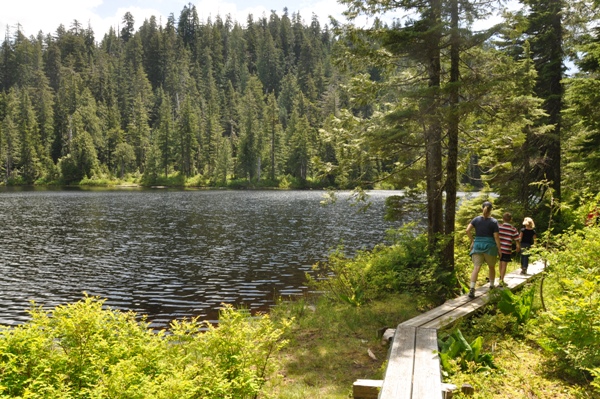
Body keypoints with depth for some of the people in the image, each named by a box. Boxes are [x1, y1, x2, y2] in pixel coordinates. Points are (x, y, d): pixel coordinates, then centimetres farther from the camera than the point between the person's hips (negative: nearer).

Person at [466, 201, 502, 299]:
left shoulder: (476, 219, 3)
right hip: (489, 246, -1)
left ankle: (472, 289, -20)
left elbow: (468, 230, -7)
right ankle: (492, 286, 35)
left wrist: (472, 241, 5)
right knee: (491, 267, 20)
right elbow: (496, 237, -7)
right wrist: (499, 249, 0)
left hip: (477, 245, 2)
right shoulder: (494, 222, -4)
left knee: (476, 268, -5)